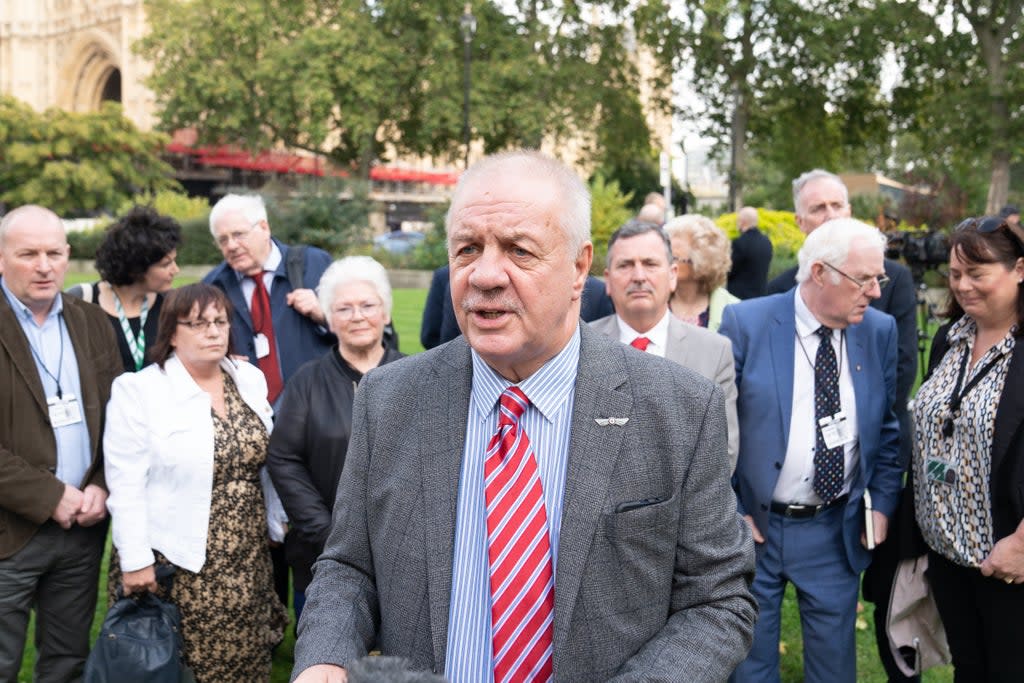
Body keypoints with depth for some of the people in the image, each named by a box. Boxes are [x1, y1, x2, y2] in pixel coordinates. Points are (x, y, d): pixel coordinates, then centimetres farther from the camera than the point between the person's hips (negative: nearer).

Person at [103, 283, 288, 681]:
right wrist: (135, 560, -15)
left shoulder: (250, 380, 5)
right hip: (176, 562, -4)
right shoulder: (139, 390, -11)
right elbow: (126, 484, -13)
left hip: (248, 561, 5)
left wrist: (277, 522, 14)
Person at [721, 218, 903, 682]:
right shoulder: (745, 324, -12)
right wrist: (729, 512, -9)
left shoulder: (880, 331, 0)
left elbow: (886, 430, 11)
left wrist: (883, 501, 3)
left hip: (838, 532, 3)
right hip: (752, 526, -3)